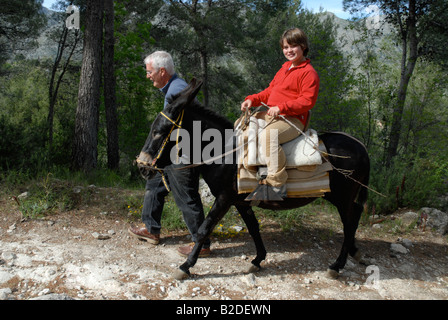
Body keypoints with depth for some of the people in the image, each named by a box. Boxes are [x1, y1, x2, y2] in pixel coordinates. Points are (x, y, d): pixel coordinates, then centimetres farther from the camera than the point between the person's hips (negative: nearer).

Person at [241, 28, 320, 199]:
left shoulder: (309, 73, -8)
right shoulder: (285, 68, 21)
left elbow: (307, 101, -19)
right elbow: (270, 91, 25)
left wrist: (281, 107, -27)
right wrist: (252, 99, 8)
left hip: (292, 119, -10)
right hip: (270, 114, 10)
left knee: (269, 134, -39)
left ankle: (277, 186, -37)